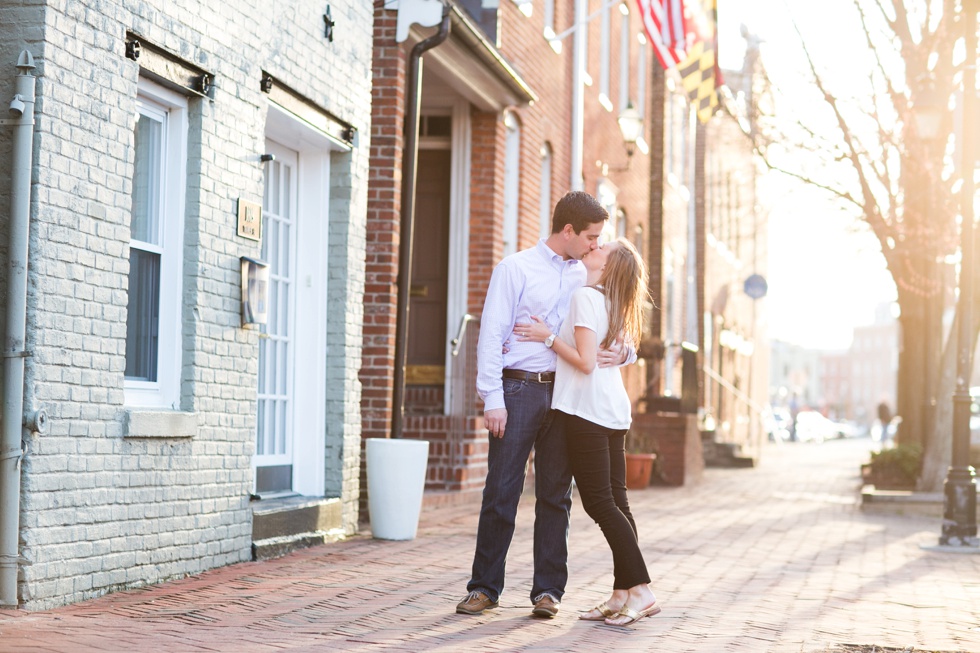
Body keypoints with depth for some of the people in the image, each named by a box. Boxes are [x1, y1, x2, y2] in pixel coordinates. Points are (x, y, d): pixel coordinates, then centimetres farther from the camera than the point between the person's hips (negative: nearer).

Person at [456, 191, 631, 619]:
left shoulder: (583, 277, 15)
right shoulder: (516, 269, 0)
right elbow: (491, 335, -4)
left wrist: (622, 352, -7)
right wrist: (492, 399, -12)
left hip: (563, 392, 4)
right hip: (518, 389, -4)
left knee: (555, 495, 6)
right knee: (501, 492, -2)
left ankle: (548, 589, 13)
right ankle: (485, 587, 7)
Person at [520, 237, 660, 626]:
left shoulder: (585, 296, -10)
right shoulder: (614, 304, 16)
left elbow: (585, 361, -17)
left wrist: (548, 337, -7)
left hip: (585, 409, -9)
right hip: (613, 410, 9)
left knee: (599, 502, -8)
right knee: (615, 501, 6)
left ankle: (640, 590, -11)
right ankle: (622, 594, 7)